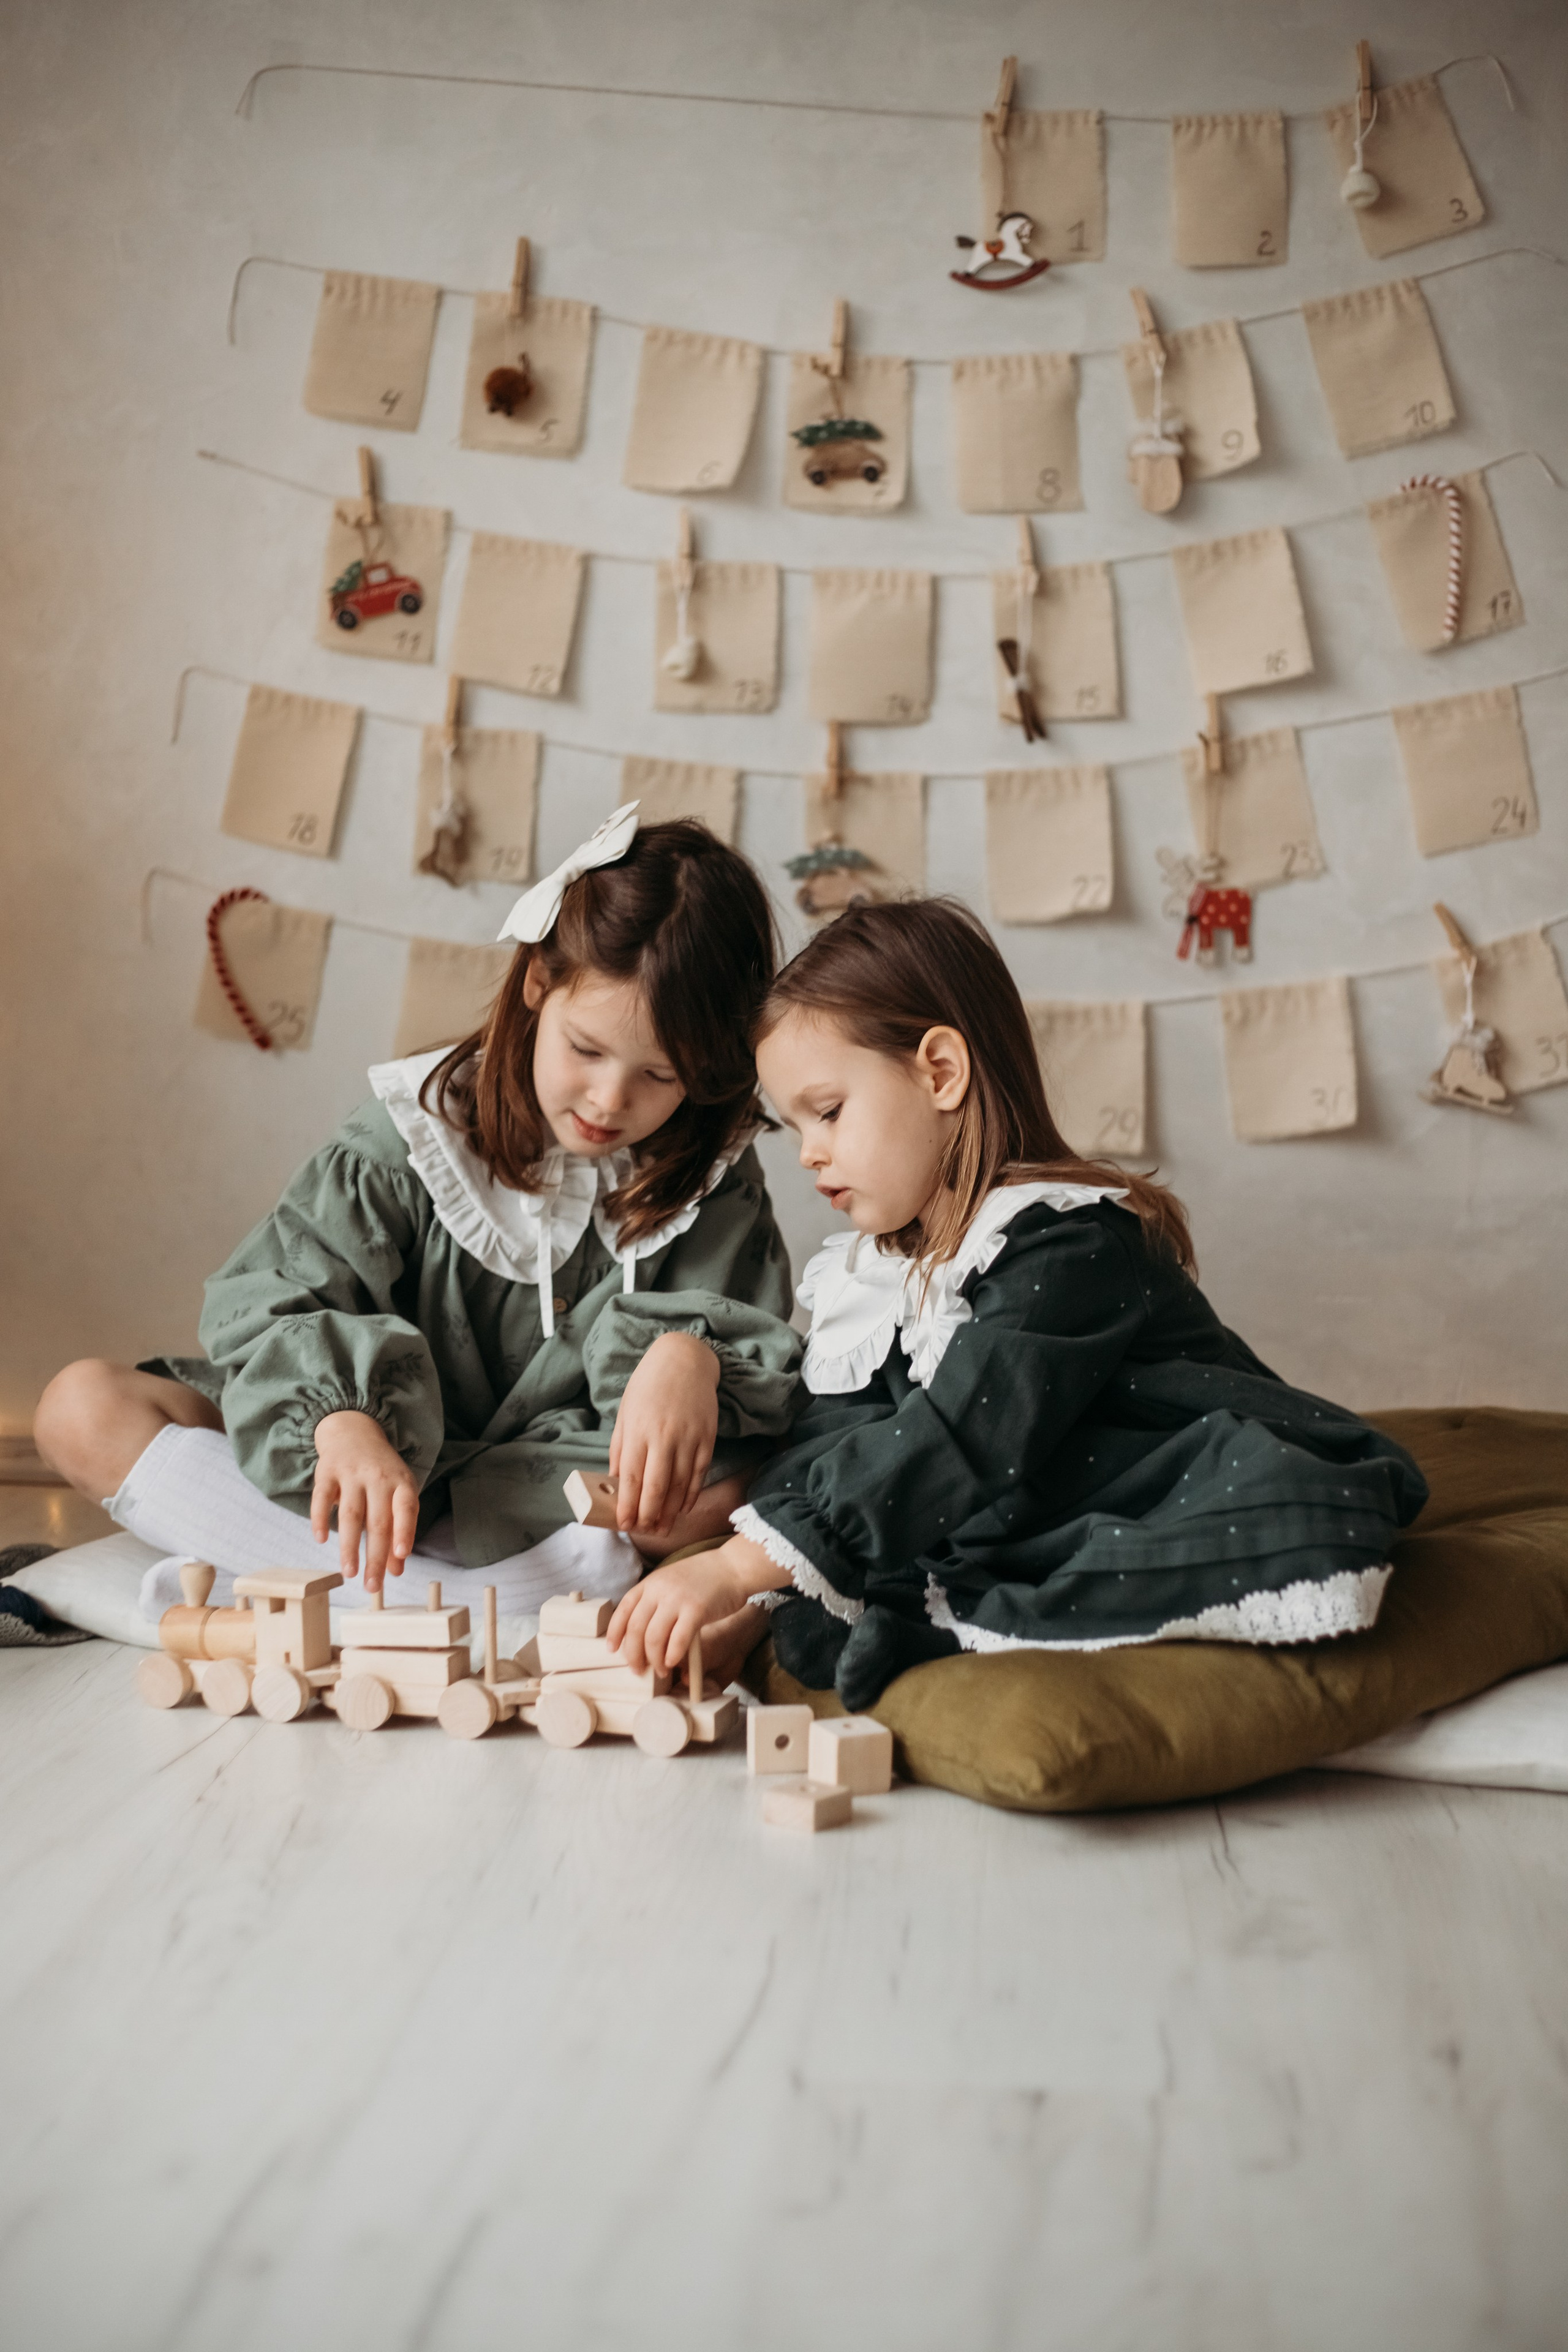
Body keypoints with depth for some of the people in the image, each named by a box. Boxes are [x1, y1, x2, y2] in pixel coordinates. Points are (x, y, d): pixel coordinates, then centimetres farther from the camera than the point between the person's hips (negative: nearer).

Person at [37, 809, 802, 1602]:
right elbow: (264, 1306, -17)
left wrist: (691, 1357, -34)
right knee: (84, 1407, -18)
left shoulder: (711, 1180, -4)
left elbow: (757, 1349, -9)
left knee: (726, 1484, -33)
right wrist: (341, 1419, -38)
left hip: (567, 1492, 0)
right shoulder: (416, 1132, -9)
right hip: (385, 1467, 0)